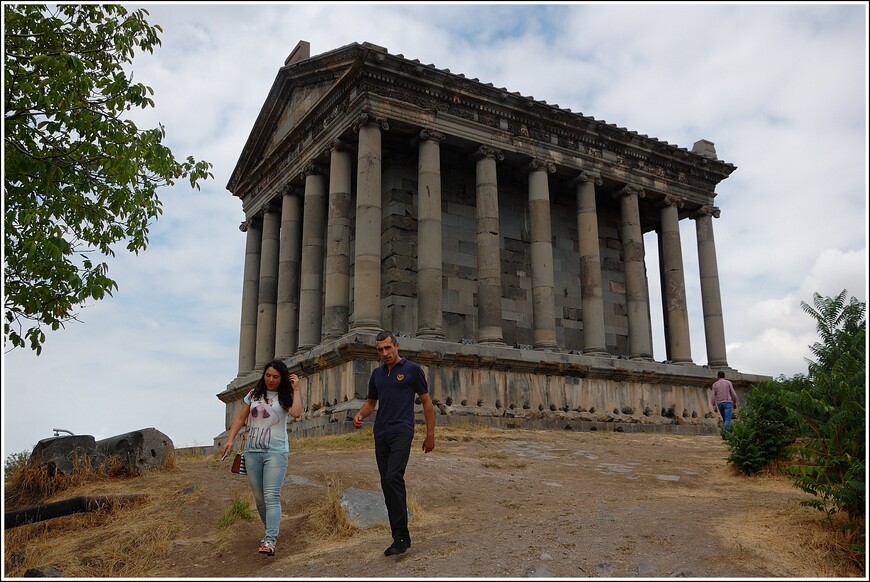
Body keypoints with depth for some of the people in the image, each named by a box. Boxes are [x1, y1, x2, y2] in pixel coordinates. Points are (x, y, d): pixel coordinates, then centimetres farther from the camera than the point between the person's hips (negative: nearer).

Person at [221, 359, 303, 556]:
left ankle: (270, 540, -18)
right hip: (252, 451, 4)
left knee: (271, 496, -13)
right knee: (259, 498, 9)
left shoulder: (285, 397, 0)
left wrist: (295, 389, -12)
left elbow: (296, 413, -19)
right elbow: (240, 418, 13)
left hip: (276, 452, -4)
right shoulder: (254, 395, 11)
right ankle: (271, 531, 24)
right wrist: (230, 439, 3)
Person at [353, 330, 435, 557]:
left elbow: (426, 402, 1)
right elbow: (370, 402, 23)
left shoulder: (412, 369, -3)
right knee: (386, 483, 5)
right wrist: (360, 415, 1)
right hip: (381, 434, 6)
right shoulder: (377, 373, 14)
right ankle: (398, 535, 14)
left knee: (393, 478, -19)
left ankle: (401, 536, -13)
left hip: (401, 432, -6)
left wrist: (430, 434, -2)